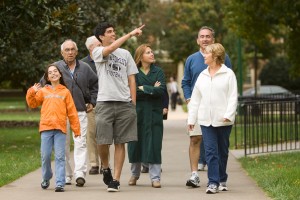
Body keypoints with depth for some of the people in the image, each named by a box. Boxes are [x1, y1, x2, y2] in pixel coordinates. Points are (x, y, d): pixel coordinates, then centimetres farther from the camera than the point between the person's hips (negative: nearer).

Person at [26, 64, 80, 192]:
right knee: (45, 156, 3)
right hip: (46, 128, 1)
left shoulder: (65, 92, 8)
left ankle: (60, 183, -6)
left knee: (60, 157, -5)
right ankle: (46, 179, 24)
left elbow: (72, 112, 7)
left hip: (60, 128, -1)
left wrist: (76, 129, 5)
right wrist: (32, 92, -10)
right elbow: (33, 104, 7)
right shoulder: (43, 91, 12)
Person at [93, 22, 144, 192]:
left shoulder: (125, 54, 14)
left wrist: (133, 103, 3)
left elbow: (131, 79, 12)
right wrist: (130, 34, -24)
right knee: (103, 141, -4)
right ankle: (106, 168, 23)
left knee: (120, 143, 1)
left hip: (124, 103, 2)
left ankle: (116, 179, 4)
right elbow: (111, 49, -20)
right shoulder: (98, 52, 3)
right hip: (105, 102, -2)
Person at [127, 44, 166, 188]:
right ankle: (134, 175, 20)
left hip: (154, 113, 0)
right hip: (137, 113, 0)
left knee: (154, 145, -4)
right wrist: (152, 90, -9)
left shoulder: (158, 72, 7)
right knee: (136, 144, 4)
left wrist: (143, 88, -10)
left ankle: (155, 177, -1)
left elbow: (161, 90, -8)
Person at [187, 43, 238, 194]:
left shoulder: (228, 74, 1)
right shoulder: (202, 75, 13)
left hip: (223, 120, -3)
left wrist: (228, 115, -17)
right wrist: (191, 118, 10)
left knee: (222, 151, 8)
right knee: (210, 151, -6)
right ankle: (213, 182, -9)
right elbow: (195, 98, 14)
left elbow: (233, 97, -5)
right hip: (206, 119, 3)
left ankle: (221, 180, 21)